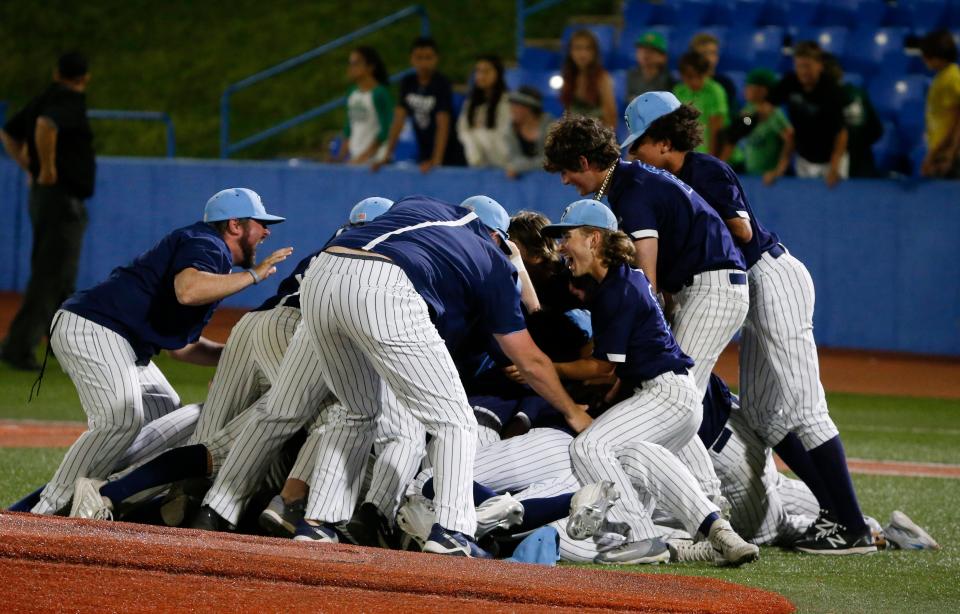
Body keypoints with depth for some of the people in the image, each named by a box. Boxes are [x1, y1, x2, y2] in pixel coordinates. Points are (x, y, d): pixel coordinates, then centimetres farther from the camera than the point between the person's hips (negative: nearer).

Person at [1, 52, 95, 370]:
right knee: (50, 276, -9)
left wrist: (29, 168, 18)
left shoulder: (44, 99, 11)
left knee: (60, 275, 20)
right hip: (64, 200, -9)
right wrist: (48, 169, -24)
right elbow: (45, 125, -35)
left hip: (42, 198, 9)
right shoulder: (71, 102, -15)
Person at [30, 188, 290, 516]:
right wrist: (253, 274, -22)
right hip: (91, 329, -11)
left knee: (166, 415, 17)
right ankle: (51, 507, -25)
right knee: (122, 419, -26)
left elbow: (182, 346, 26)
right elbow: (187, 290, -34)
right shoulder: (205, 246, -8)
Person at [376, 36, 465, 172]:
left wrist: (436, 160, -32)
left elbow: (443, 125, -23)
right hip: (424, 155, 4)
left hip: (449, 156, -4)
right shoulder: (407, 83, -1)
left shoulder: (441, 83, -16)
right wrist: (387, 156, -8)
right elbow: (398, 120, -2)